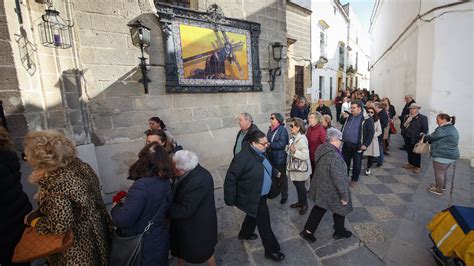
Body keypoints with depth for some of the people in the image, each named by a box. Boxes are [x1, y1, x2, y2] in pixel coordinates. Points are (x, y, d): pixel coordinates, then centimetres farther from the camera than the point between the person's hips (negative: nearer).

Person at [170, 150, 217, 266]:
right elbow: (178, 194, 4)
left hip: (197, 224, -8)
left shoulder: (198, 181, -38)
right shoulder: (189, 172, -11)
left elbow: (184, 210, -31)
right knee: (180, 245, 30)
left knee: (202, 250, 20)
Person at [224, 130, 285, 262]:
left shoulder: (260, 153, -4)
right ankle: (272, 250, 32)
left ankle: (245, 234, 56)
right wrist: (230, 200, -19)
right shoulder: (242, 157, -32)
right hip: (253, 199, -8)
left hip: (261, 196, 9)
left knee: (252, 216, 30)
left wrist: (275, 172, 31)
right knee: (264, 225, 8)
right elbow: (230, 179, -25)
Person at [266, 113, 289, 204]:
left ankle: (284, 195, 26)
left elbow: (281, 144, -21)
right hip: (271, 157, 6)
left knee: (282, 178, 8)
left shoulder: (283, 130, -14)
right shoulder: (270, 129, 6)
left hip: (280, 158, -6)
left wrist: (270, 145, -18)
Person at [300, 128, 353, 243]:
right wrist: (344, 195, -16)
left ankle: (307, 231, 28)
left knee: (319, 209, 21)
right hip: (332, 191, -7)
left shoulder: (322, 149, -4)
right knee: (340, 209, 20)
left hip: (320, 188, 7)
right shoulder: (334, 156, -31)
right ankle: (339, 232, 44)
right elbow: (339, 179, -27)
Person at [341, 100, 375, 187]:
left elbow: (371, 133, -11)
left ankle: (354, 179, 27)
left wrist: (365, 144, -16)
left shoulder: (367, 119, -10)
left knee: (356, 164, 10)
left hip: (357, 146, -5)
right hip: (346, 144, 5)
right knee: (345, 162, 14)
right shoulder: (349, 117, 9)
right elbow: (344, 128, 20)